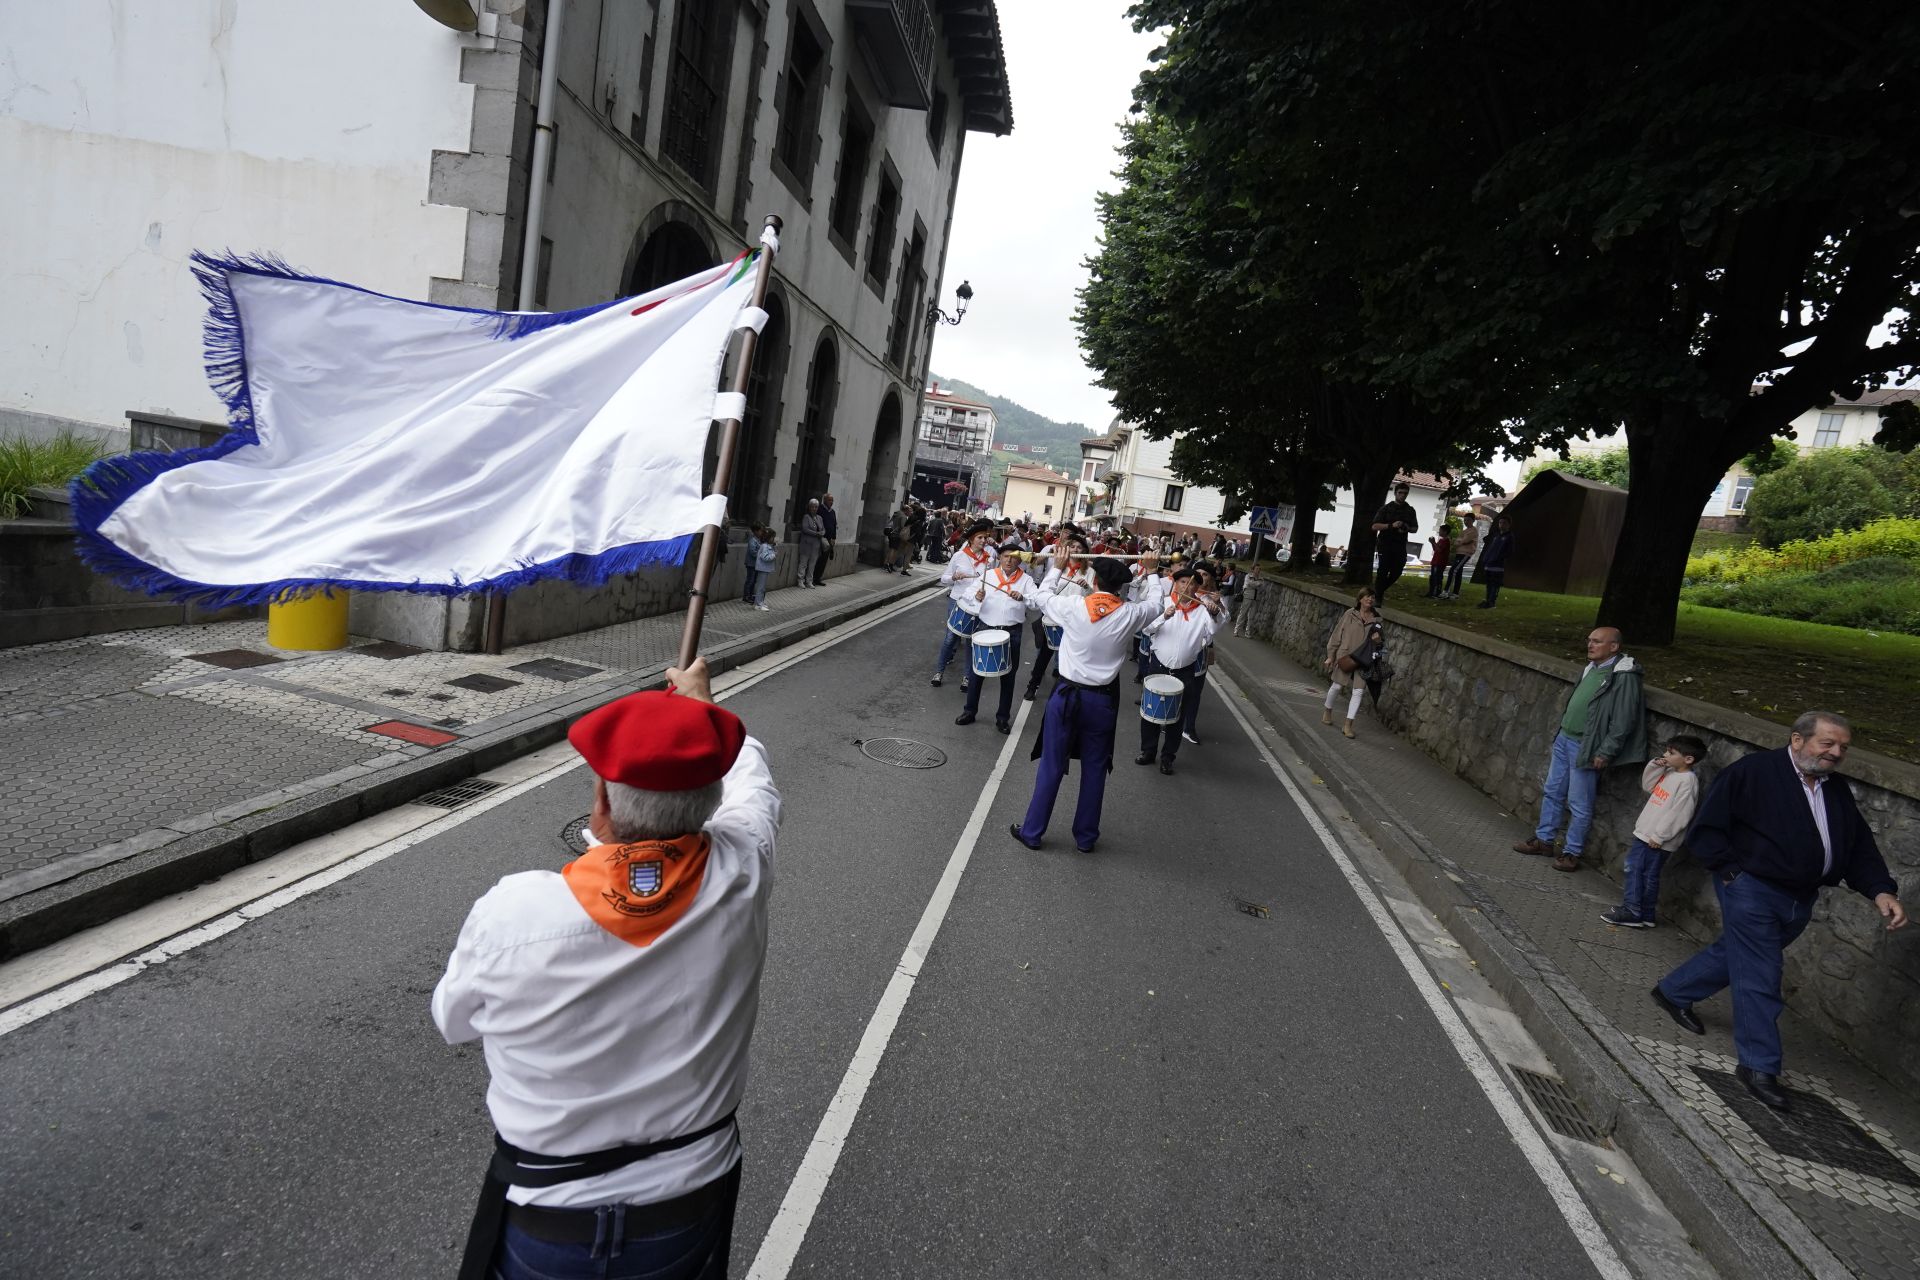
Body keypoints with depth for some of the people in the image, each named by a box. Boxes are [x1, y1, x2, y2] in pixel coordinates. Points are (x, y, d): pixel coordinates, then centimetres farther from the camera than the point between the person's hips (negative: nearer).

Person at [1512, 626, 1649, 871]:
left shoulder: (1624, 676, -16)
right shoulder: (1591, 668, 10)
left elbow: (1623, 722, -18)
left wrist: (1605, 753, -18)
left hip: (1585, 749, -8)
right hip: (1563, 739, 8)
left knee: (1579, 805, 2)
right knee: (1552, 793, 16)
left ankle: (1572, 853, 13)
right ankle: (1543, 840, 28)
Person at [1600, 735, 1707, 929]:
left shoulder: (1687, 781, -20)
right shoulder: (1669, 772, 7)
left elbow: (1680, 814, -23)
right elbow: (1647, 786, 19)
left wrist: (1660, 836, -21)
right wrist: (1655, 767, 3)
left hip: (1657, 840, -9)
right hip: (1644, 832, 9)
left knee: (1649, 876, 1)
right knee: (1633, 868, 14)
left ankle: (1645, 916, 11)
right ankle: (1631, 909, 23)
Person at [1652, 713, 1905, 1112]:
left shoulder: (1837, 790, 9)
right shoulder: (1753, 772, -14)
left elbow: (1860, 846, 9)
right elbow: (1706, 831, -13)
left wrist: (1880, 890, -6)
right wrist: (1733, 870, -16)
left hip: (1799, 900, 8)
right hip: (1751, 892, -8)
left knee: (1735, 955, 20)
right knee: (1759, 980, -4)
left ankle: (1673, 992, 42)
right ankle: (1760, 1067, 7)